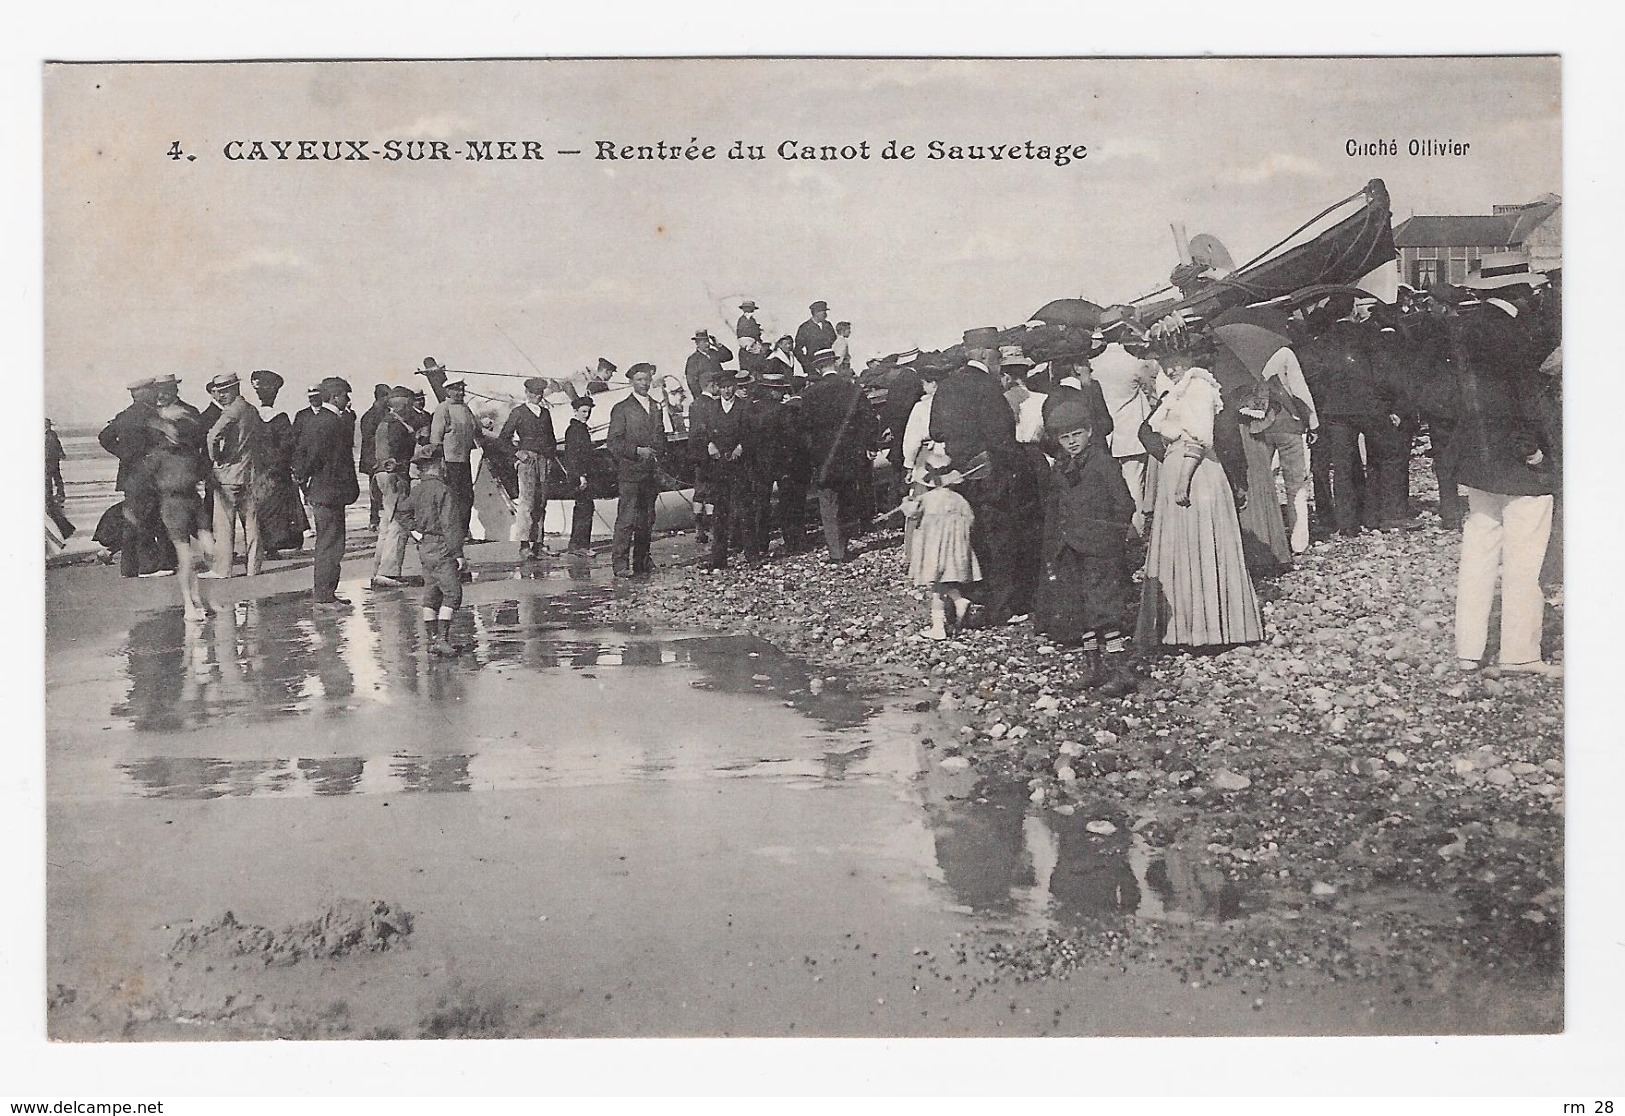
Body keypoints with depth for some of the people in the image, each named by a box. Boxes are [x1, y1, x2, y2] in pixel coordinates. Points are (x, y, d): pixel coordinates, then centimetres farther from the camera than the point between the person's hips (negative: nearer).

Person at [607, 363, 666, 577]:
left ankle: (642, 562, 14)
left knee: (647, 520, 8)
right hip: (630, 472, -6)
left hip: (652, 473, 6)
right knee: (626, 519, -10)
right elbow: (614, 444, -5)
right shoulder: (621, 409, 0)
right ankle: (620, 564, -9)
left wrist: (658, 454, 8)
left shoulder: (656, 407, 18)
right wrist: (637, 451, -16)